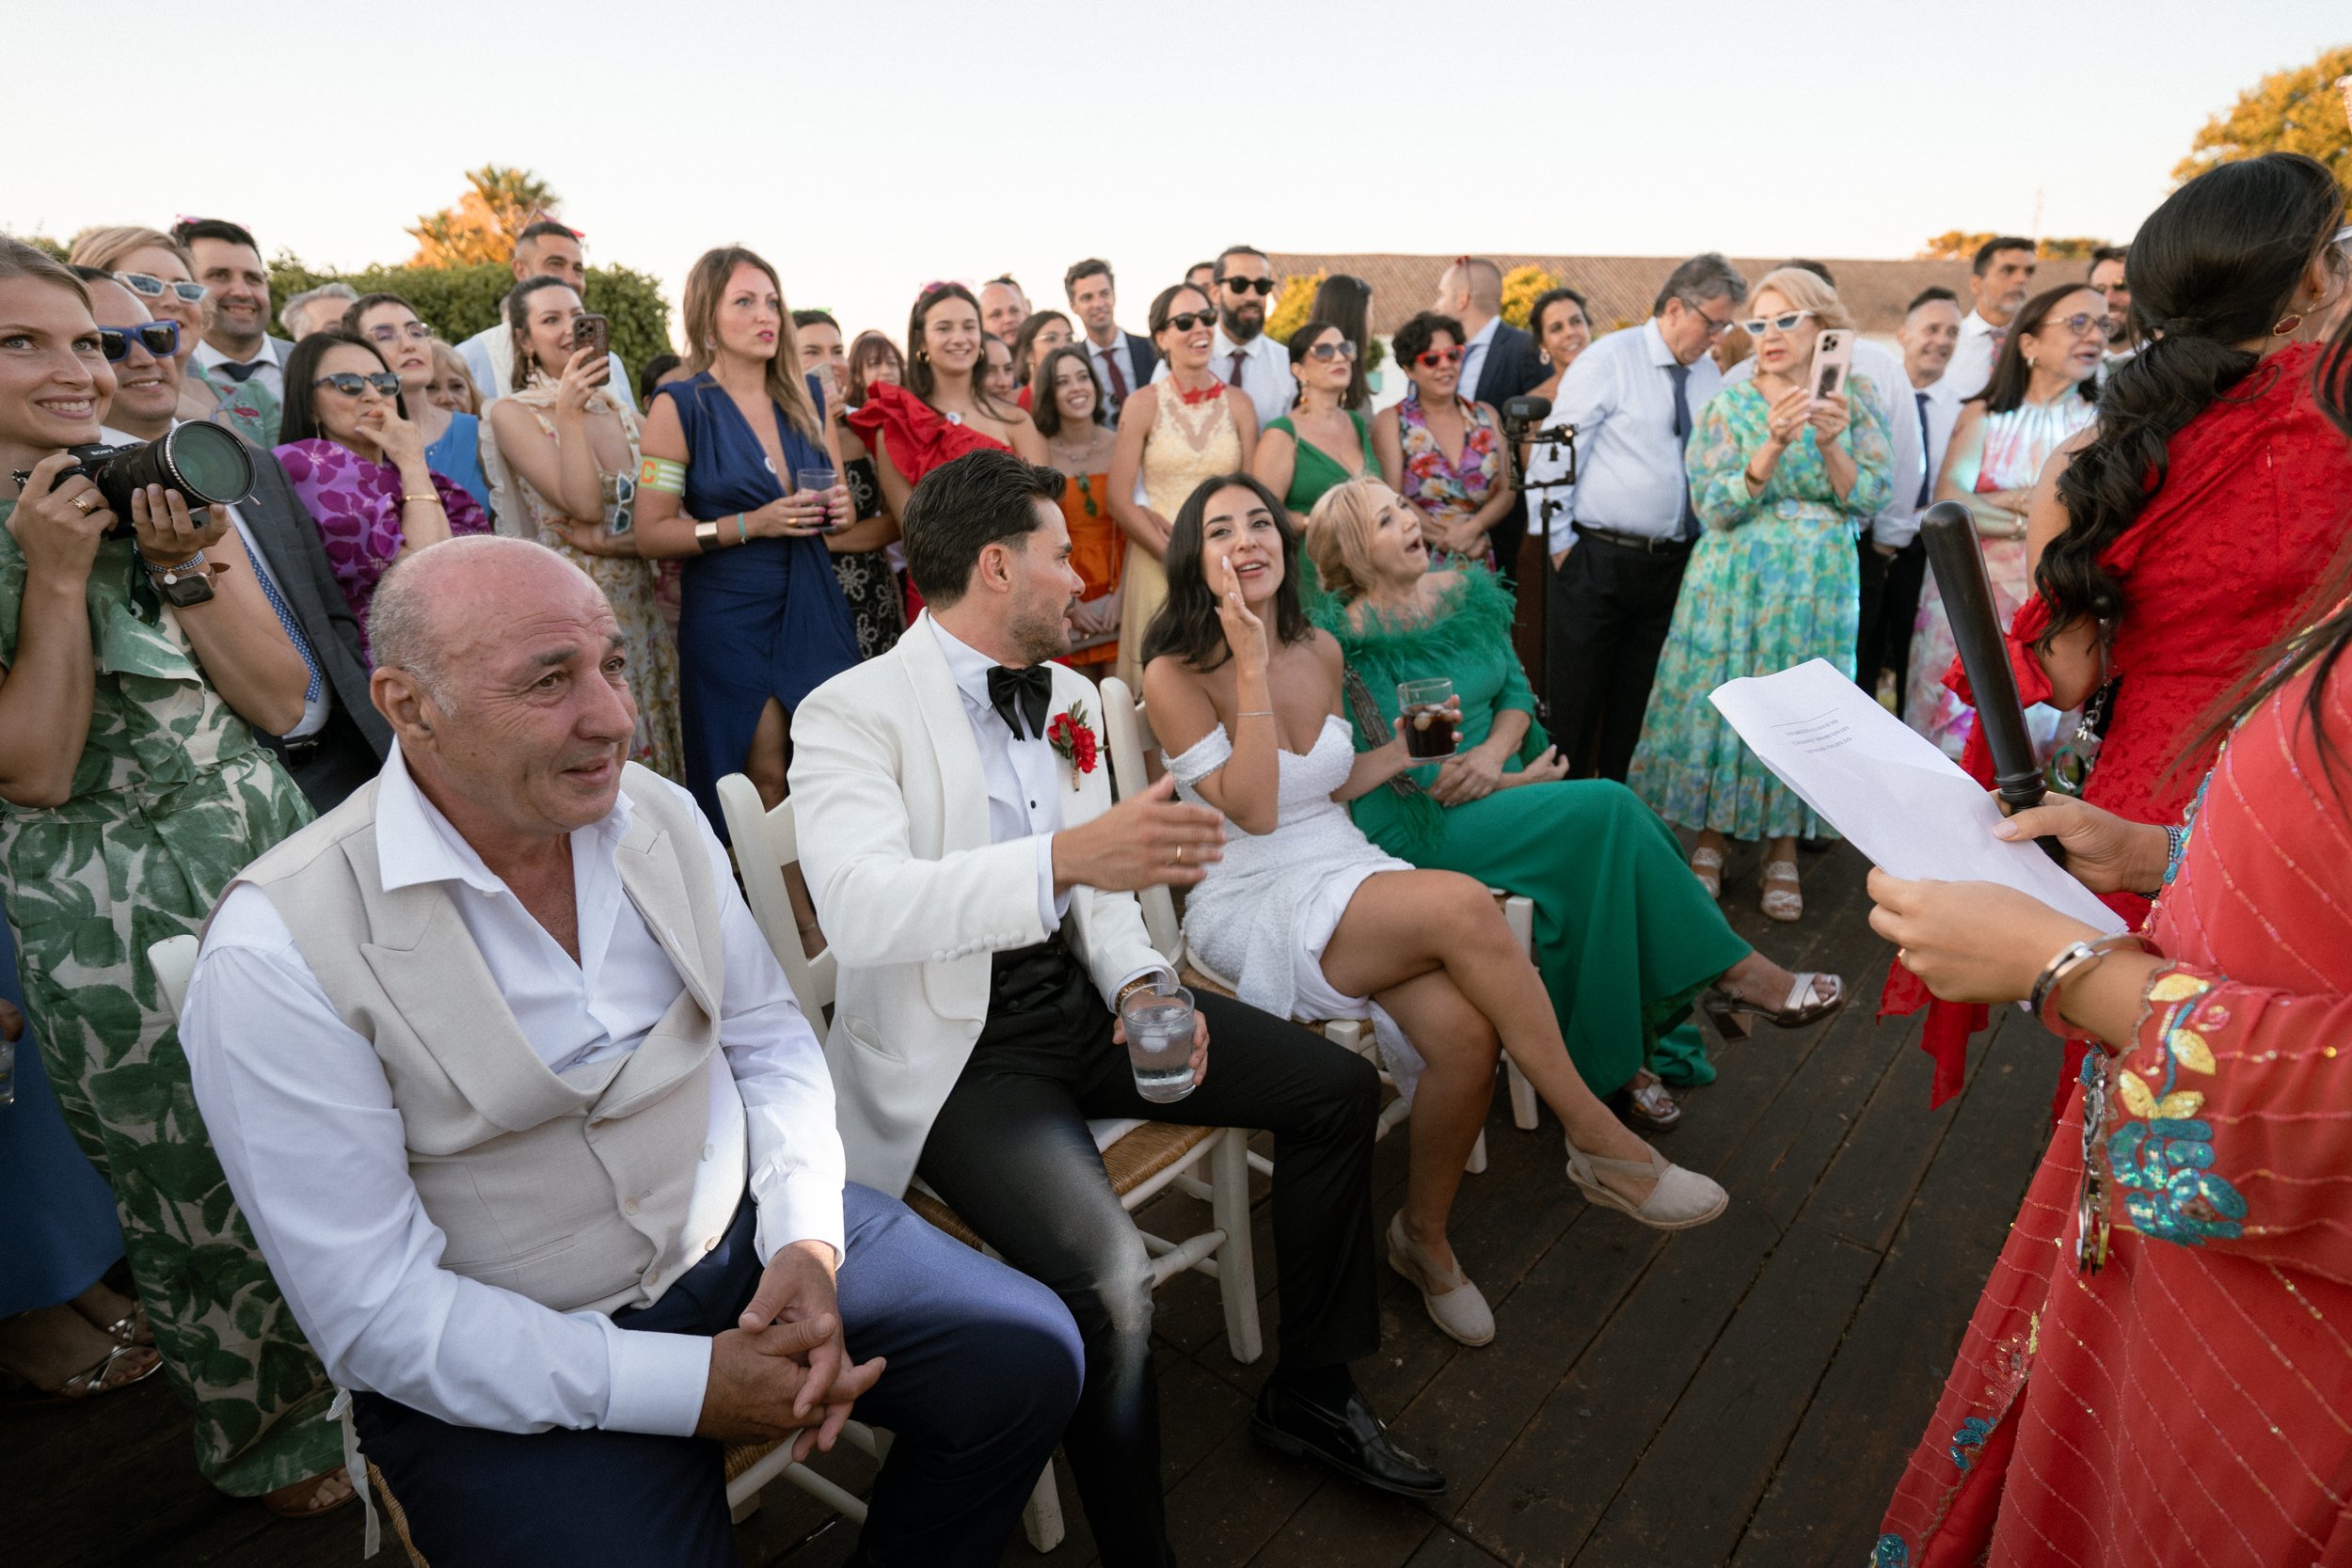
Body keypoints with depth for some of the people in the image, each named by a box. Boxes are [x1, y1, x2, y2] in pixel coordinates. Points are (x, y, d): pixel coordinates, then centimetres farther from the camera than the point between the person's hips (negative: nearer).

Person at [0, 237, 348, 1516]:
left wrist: (191, 562, -13)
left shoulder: (166, 487, 5)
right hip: (108, 920, -3)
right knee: (200, 1190, 11)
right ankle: (275, 1438, 33)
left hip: (271, 853, 3)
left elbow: (281, 702, -1)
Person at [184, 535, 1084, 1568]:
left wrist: (806, 1240, -11)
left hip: (744, 1235, 5)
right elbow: (377, 1312, -18)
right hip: (510, 1370, -4)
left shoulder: (659, 814, -3)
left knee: (1027, 1359, -4)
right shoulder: (279, 953, -19)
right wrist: (691, 1387, -21)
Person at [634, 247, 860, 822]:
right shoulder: (680, 407, -5)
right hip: (730, 617, -4)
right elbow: (651, 533, -9)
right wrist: (751, 524, -19)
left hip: (815, 606, 4)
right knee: (763, 781, 0)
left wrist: (837, 506, 0)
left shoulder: (807, 396, 9)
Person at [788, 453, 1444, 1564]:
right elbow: (858, 905, -32)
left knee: (1338, 1090, 2)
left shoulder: (1064, 692, 9)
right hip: (953, 1046, -7)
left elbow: (1103, 879, 13)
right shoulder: (852, 714, -15)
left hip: (1075, 991, 8)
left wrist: (1139, 980, -7)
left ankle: (1307, 1396, 21)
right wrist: (1064, 854, -44)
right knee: (1105, 1269, -31)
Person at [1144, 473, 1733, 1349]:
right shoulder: (1174, 677, -7)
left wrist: (1403, 748, 6)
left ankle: (1424, 1234, 3)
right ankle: (1598, 1140, -14)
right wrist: (1252, 667, -18)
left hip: (1346, 868, 6)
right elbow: (1253, 809, -17)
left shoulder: (1321, 652, 10)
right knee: (1463, 905, -30)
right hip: (1250, 907, -5)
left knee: (1465, 1032, -24)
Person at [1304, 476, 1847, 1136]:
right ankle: (1733, 971, -8)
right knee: (1606, 807, -23)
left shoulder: (1464, 592, 11)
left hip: (1497, 787, 7)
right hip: (1422, 828, -6)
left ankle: (1617, 1060, -10)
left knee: (1617, 837, -20)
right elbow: (1396, 772, -14)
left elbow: (1516, 688, 11)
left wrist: (1495, 751, -13)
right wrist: (1522, 782, -10)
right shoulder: (1350, 638, -11)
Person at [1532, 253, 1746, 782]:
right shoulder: (1608, 360, -6)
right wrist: (1561, 545, -9)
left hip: (1674, 564, 5)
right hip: (1597, 560, -5)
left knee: (1638, 703, 13)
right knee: (1574, 702, 2)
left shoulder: (1710, 375, 10)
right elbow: (1554, 459, -8)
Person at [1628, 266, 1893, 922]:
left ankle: (1783, 849, 16)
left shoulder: (1857, 397, 4)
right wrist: (1774, 445, -22)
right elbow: (1713, 505, -9)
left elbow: (1870, 501, -3)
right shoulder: (1731, 401, 0)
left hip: (1821, 583, 1)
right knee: (1722, 696, 0)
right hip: (1736, 578, -1)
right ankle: (1709, 839, 15)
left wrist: (1831, 444, -18)